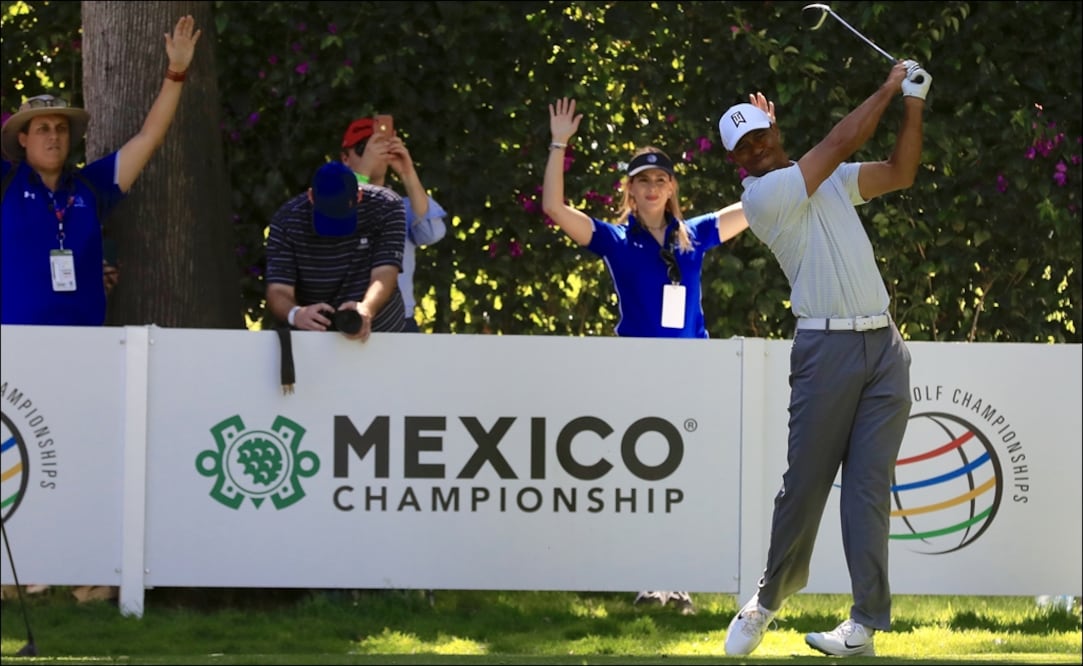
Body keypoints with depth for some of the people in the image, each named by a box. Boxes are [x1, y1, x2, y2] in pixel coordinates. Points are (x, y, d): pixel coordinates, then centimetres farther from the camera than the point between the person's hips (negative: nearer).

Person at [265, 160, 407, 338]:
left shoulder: (386, 208, -13)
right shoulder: (286, 221, -12)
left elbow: (384, 274, -22)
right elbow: (278, 290, -18)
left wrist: (367, 309, -43)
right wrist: (295, 314, -41)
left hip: (380, 334, -1)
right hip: (314, 337, 1)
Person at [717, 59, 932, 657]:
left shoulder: (828, 179, 18)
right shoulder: (762, 196, -5)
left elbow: (900, 172, 17)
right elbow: (840, 142, -8)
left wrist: (914, 102, 7)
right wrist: (888, 89, 1)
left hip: (884, 344, 5)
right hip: (827, 347, -5)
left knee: (869, 484, -2)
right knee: (805, 480, -3)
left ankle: (868, 620, -6)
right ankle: (771, 596, 16)